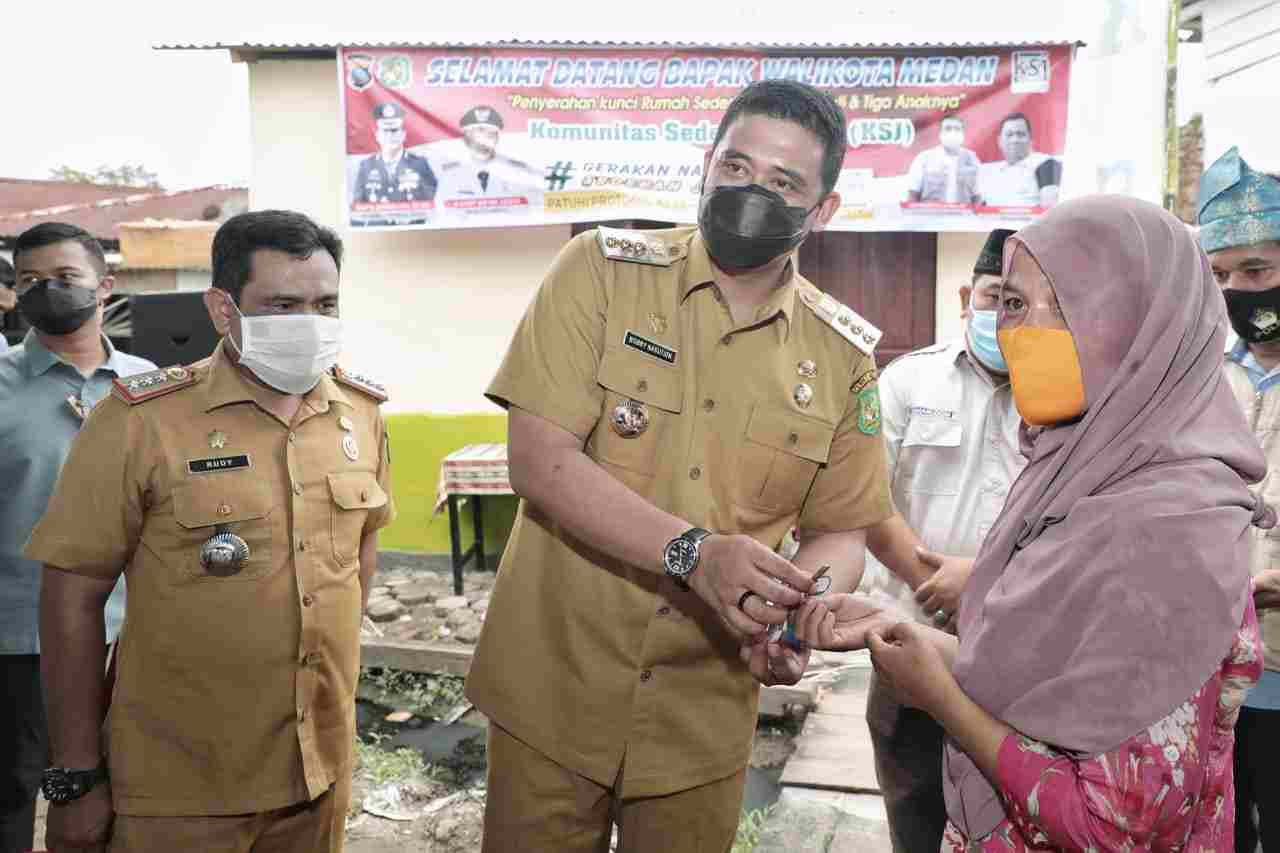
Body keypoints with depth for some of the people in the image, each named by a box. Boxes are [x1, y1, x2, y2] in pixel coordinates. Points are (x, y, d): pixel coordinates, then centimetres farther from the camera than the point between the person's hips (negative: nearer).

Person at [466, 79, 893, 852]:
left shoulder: (844, 353, -1)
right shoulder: (602, 270, -9)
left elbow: (840, 532, 5)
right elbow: (538, 461, -17)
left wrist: (793, 603, -17)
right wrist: (695, 554, -28)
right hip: (551, 695, -1)